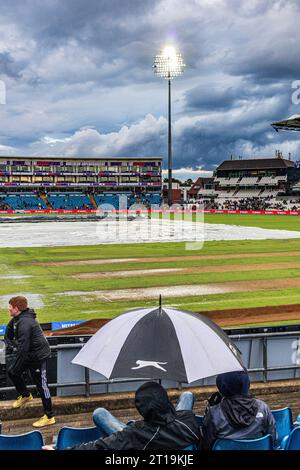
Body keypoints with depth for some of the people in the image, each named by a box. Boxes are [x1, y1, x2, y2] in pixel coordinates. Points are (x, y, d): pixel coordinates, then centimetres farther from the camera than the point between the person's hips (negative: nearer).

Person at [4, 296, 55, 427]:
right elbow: (8, 334, 18)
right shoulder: (17, 319, 4)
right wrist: (12, 345, 1)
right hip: (28, 353, 10)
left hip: (38, 355, -10)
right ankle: (25, 396, 41)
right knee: (12, 372, 19)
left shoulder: (25, 322, -27)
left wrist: (17, 365, -21)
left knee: (41, 385, -3)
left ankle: (49, 417, 7)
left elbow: (23, 347, -28)